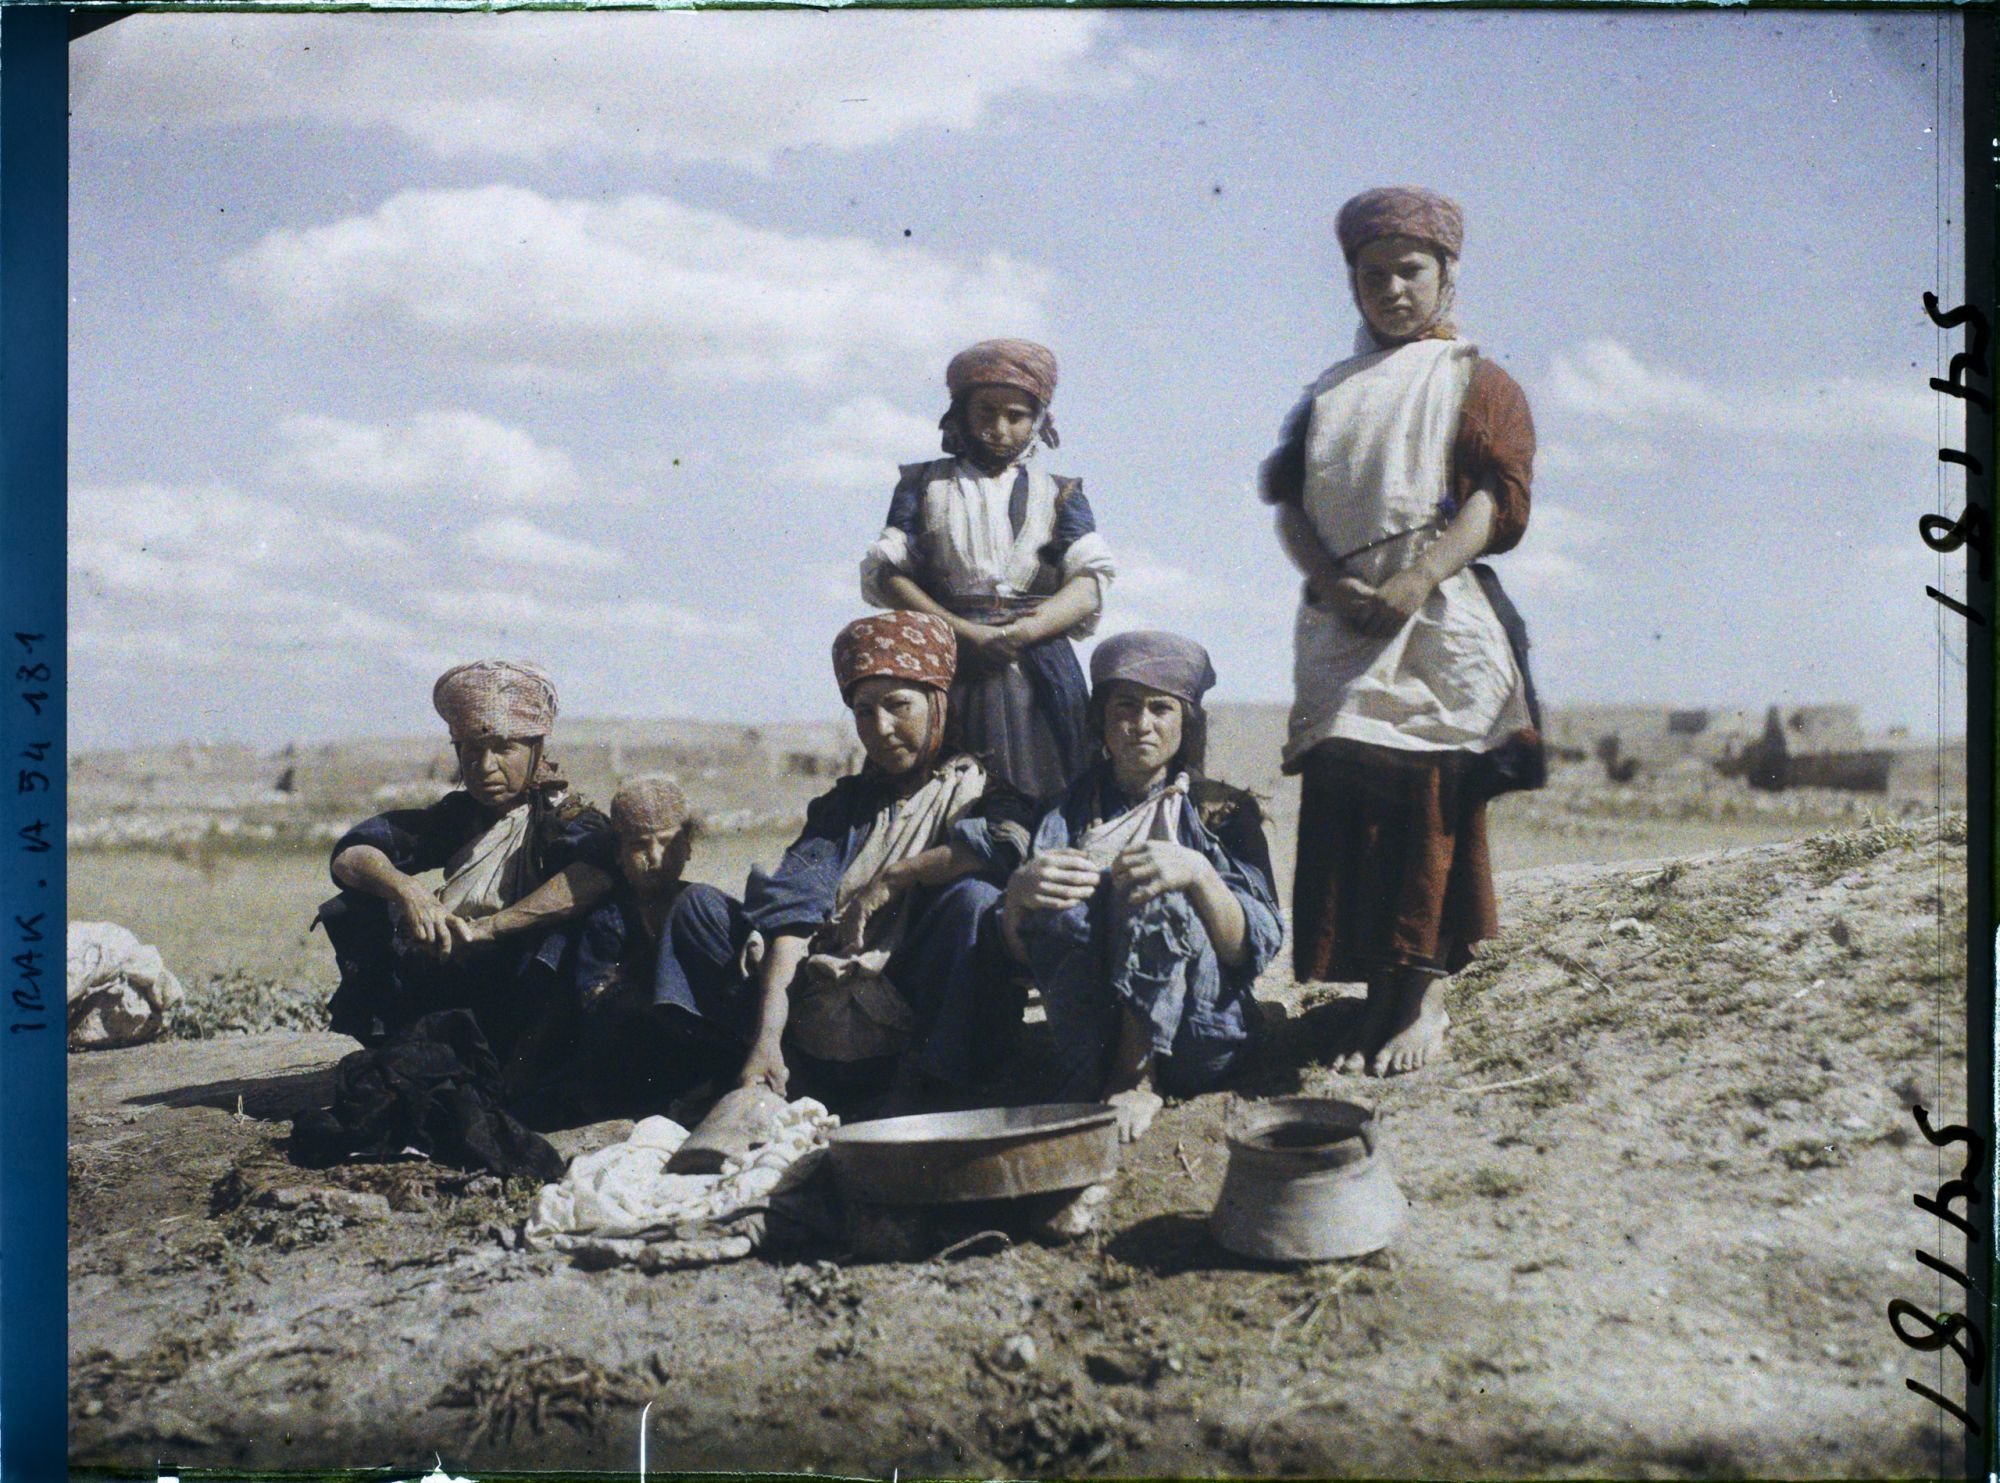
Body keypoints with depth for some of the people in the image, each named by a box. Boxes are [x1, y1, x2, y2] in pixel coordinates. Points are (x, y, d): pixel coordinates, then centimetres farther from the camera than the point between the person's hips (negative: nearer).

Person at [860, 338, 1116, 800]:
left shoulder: (1059, 494, 16)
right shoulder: (925, 484, 15)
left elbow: (1090, 584, 1)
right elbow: (886, 574, 2)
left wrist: (1022, 633, -16)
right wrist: (968, 634, -11)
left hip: (1038, 671, 1)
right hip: (946, 670, -1)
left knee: (1037, 796, -7)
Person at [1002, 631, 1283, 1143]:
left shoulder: (1222, 810, 7)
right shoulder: (1071, 811, 12)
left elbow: (1253, 949, -8)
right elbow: (1019, 948, 0)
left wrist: (1199, 875, -27)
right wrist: (1020, 890, -24)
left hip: (1199, 1036, -2)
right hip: (1091, 1034, 2)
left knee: (1158, 894, -27)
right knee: (1063, 904, -24)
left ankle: (1136, 1078, -26)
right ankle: (1090, 1075, -26)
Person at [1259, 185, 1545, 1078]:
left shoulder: (1475, 383, 10)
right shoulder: (1328, 395, 22)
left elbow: (1494, 500, -4)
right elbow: (1290, 504, 12)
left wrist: (1416, 581, -19)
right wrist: (1334, 583, -8)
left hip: (1439, 624, -4)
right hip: (1341, 629, 4)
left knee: (1428, 799, -10)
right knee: (1341, 801, -3)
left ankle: (1425, 994, -5)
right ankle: (1381, 997, 2)